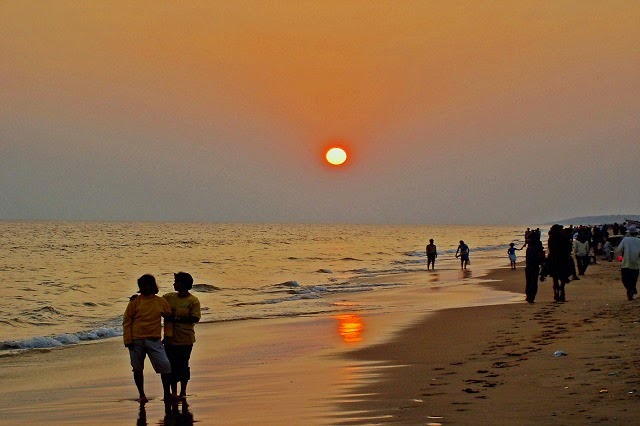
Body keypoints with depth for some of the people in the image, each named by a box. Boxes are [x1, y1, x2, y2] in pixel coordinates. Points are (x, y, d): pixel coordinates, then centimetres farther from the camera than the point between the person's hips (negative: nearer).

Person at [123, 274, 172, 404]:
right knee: (138, 369, 7)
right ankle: (141, 395, 21)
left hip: (154, 341, 0)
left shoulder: (161, 302, 4)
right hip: (136, 341, 0)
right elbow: (127, 321, 1)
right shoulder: (135, 301, 0)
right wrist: (128, 340, -6)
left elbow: (170, 316, 17)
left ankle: (167, 393, 2)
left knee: (165, 366, -10)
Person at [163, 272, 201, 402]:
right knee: (172, 365, 8)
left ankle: (183, 392, 16)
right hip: (170, 338, 4)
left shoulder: (193, 301, -9)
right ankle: (174, 392, 18)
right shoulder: (169, 297, 6)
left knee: (183, 365, 4)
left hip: (185, 339, -4)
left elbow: (195, 318, -15)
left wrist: (178, 318, -21)